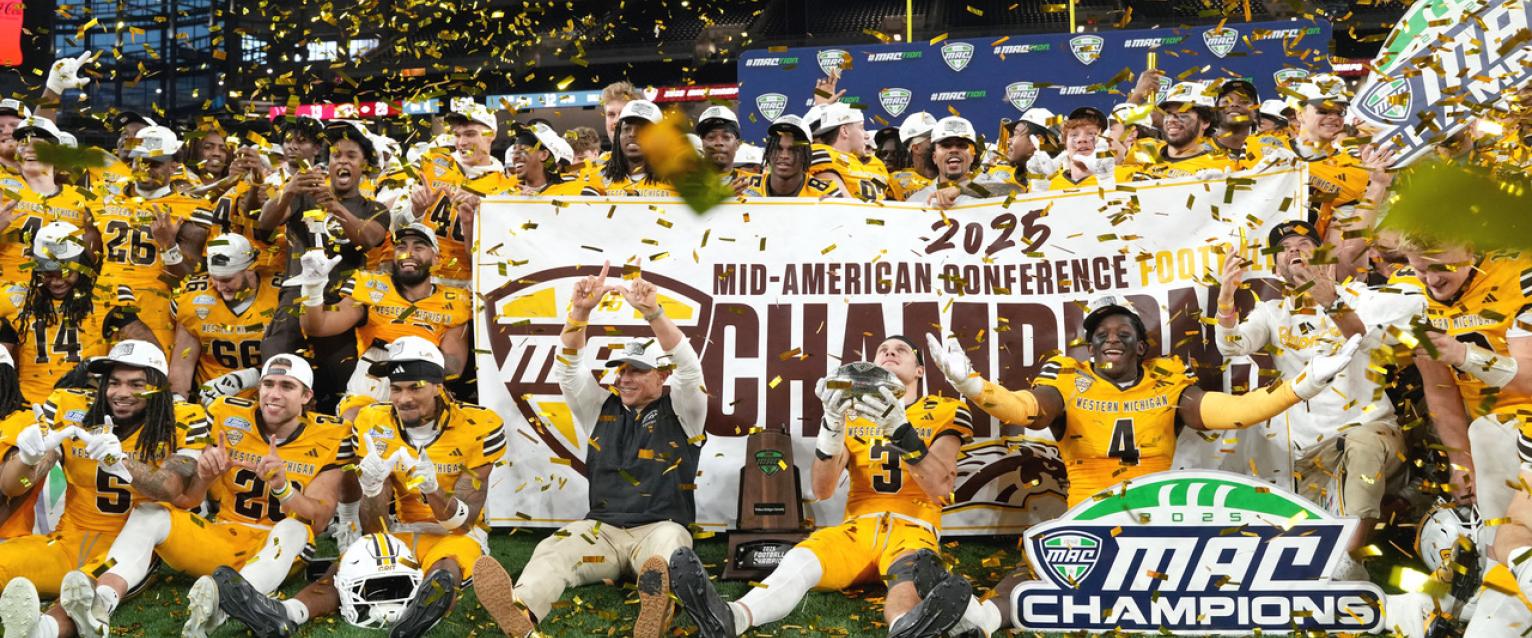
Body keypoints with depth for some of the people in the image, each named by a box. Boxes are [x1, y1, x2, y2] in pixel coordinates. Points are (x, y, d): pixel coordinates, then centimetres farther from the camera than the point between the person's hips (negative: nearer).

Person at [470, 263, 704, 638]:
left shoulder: (679, 413, 7)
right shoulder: (602, 408, 16)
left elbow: (689, 369, -11)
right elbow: (569, 368, 4)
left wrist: (653, 313, -26)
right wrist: (581, 311, -13)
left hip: (659, 528, -3)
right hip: (601, 528, 3)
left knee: (668, 551, -39)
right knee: (552, 551, -29)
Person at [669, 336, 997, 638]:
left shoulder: (944, 413, 8)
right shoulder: (852, 411, 16)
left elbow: (939, 488, -9)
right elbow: (822, 491, 3)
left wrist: (900, 428, -23)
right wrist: (832, 424, -14)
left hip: (913, 528, -3)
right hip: (858, 528, 3)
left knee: (909, 573, -40)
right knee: (800, 560, -31)